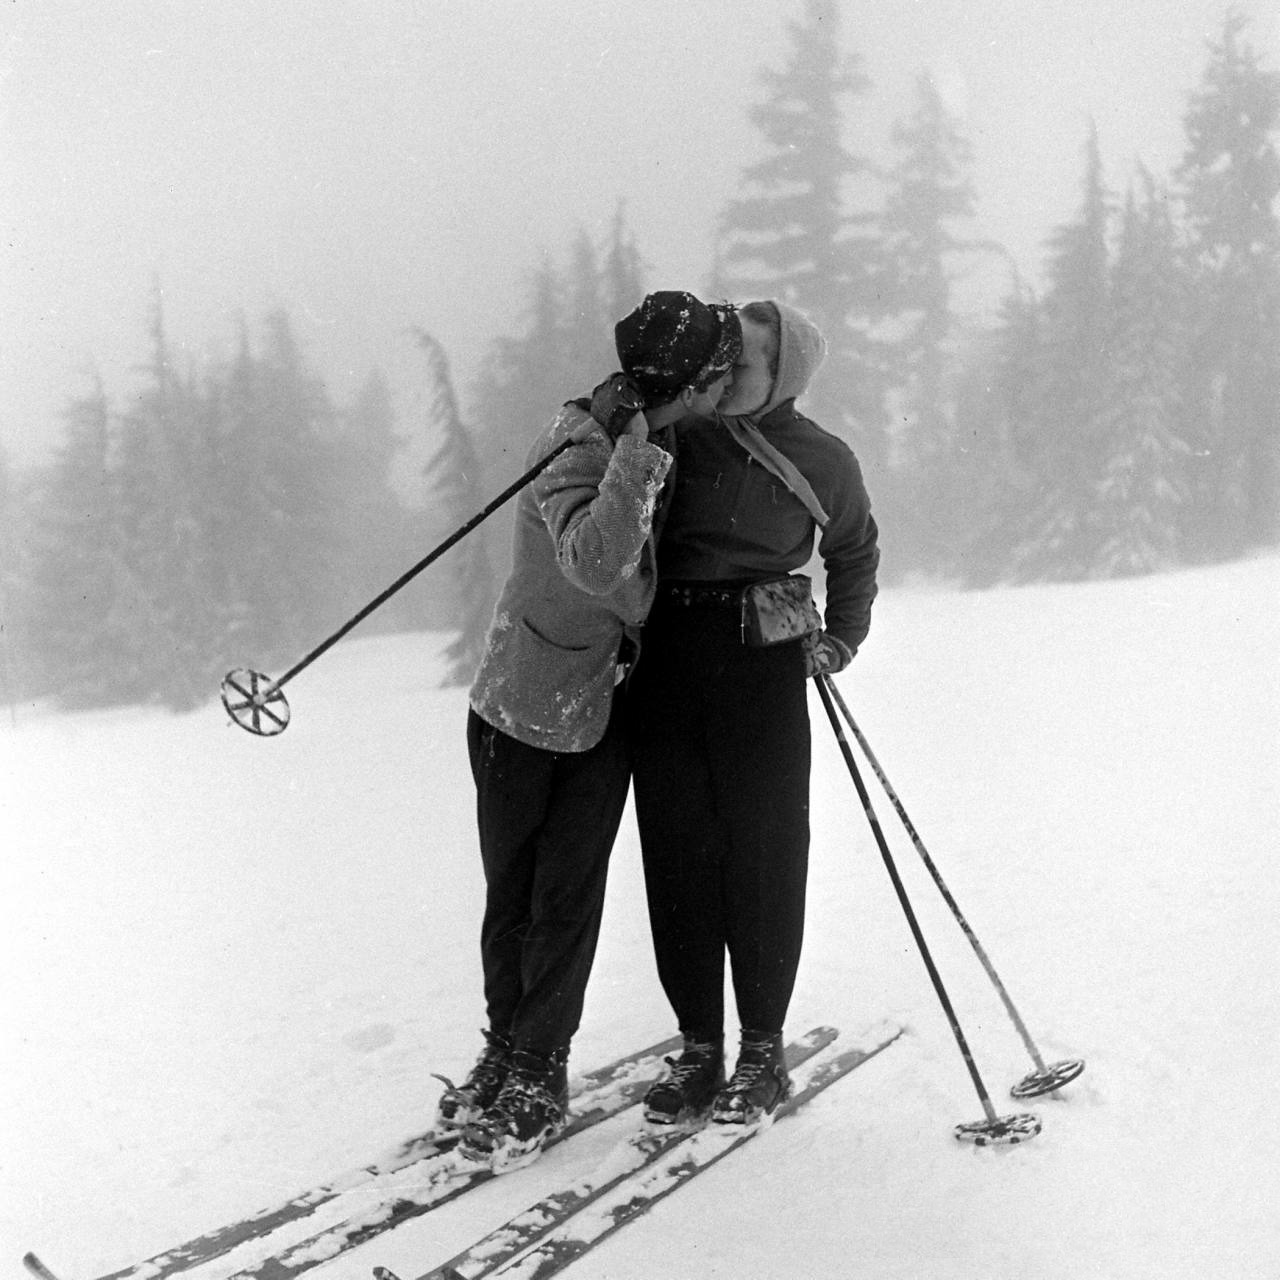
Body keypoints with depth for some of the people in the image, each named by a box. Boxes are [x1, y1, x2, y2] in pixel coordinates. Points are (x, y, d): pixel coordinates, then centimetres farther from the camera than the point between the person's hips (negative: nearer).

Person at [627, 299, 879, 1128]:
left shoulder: (822, 461, 0)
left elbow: (855, 553, 18)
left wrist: (841, 639, 13)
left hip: (763, 660, -2)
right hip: (665, 655, 2)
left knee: (762, 853, 1)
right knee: (677, 850, 4)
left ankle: (764, 1051, 14)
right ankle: (700, 1047, 15)